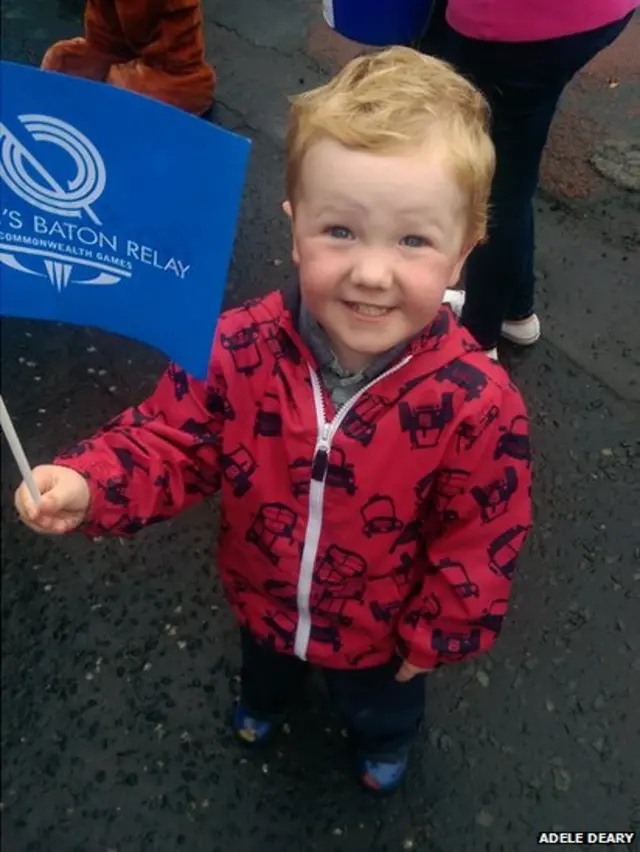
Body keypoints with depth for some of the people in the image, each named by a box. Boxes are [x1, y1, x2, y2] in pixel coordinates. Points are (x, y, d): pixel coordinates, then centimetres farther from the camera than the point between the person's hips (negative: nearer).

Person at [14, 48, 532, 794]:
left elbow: (480, 542, -20)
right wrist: (89, 485, -35)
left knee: (378, 701, 33)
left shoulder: (476, 403, -36)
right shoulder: (240, 348, -32)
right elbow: (174, 440, -17)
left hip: (378, 628, -2)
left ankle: (384, 738, 71)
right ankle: (265, 697, 75)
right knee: (263, 659, 38)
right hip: (261, 597, 2)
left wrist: (433, 636, -8)